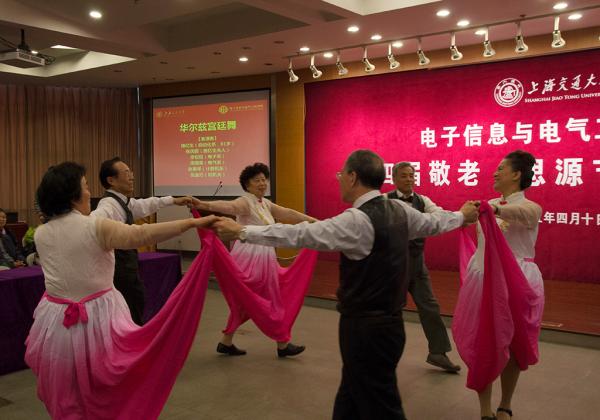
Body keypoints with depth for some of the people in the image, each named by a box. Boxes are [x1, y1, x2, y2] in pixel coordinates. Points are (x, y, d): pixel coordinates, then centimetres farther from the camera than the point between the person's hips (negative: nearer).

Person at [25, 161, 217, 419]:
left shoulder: (40, 234, 0)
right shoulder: (96, 227, -16)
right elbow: (142, 234, -25)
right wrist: (193, 222, -25)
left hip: (56, 322, 5)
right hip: (98, 320, -4)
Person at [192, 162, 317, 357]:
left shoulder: (266, 203, 14)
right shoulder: (245, 202, -13)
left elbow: (288, 213, 20)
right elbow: (228, 206, -32)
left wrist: (313, 221, 24)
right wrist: (205, 205, -52)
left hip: (263, 258, 9)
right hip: (251, 258, -9)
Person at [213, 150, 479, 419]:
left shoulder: (356, 220, -21)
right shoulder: (400, 210, 3)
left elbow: (299, 234, -22)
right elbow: (434, 223, 19)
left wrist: (241, 231, -16)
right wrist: (462, 215, 41)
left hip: (365, 328, -8)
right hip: (388, 321, 8)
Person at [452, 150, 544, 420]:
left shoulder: (530, 207, -10)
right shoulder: (489, 205, 9)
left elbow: (524, 213, -35)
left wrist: (497, 209, -51)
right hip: (482, 280, 5)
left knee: (511, 347, 10)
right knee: (479, 345, 5)